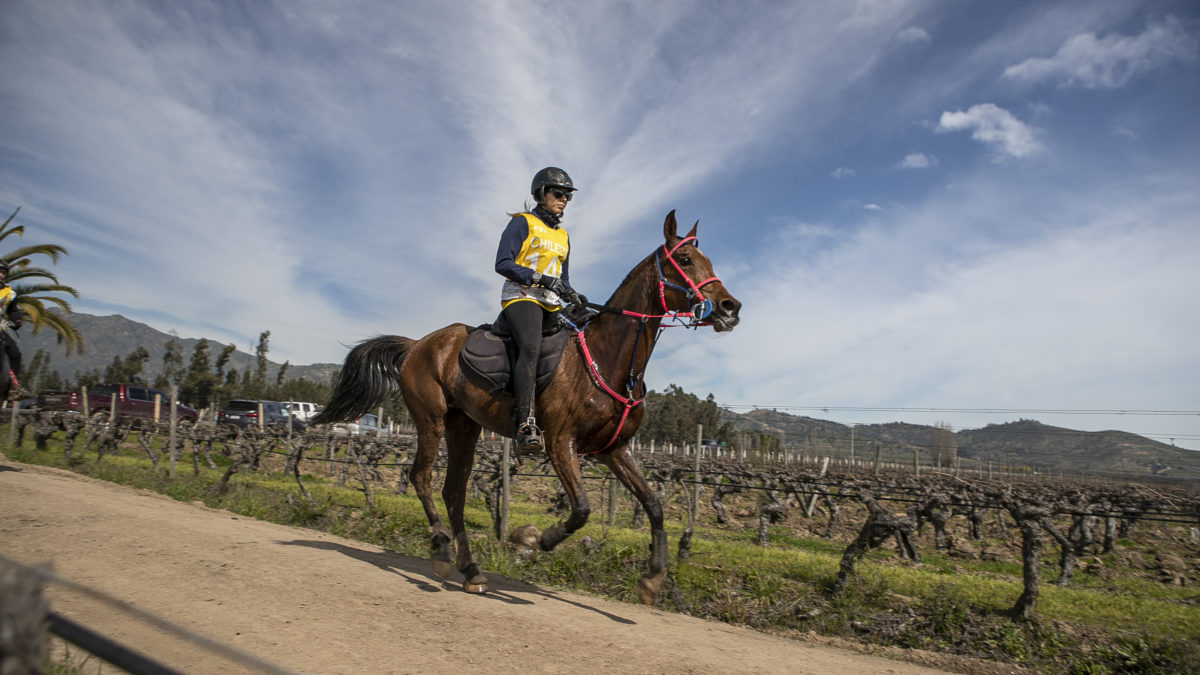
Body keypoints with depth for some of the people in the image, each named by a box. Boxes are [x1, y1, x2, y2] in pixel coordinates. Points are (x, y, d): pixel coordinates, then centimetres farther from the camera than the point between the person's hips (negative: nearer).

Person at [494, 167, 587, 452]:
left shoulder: (563, 236, 25)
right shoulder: (522, 223, 5)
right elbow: (503, 264, -6)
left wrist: (572, 296, 3)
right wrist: (540, 278, -17)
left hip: (552, 306, 8)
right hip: (521, 297, -8)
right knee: (531, 347, -32)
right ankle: (526, 424, -42)